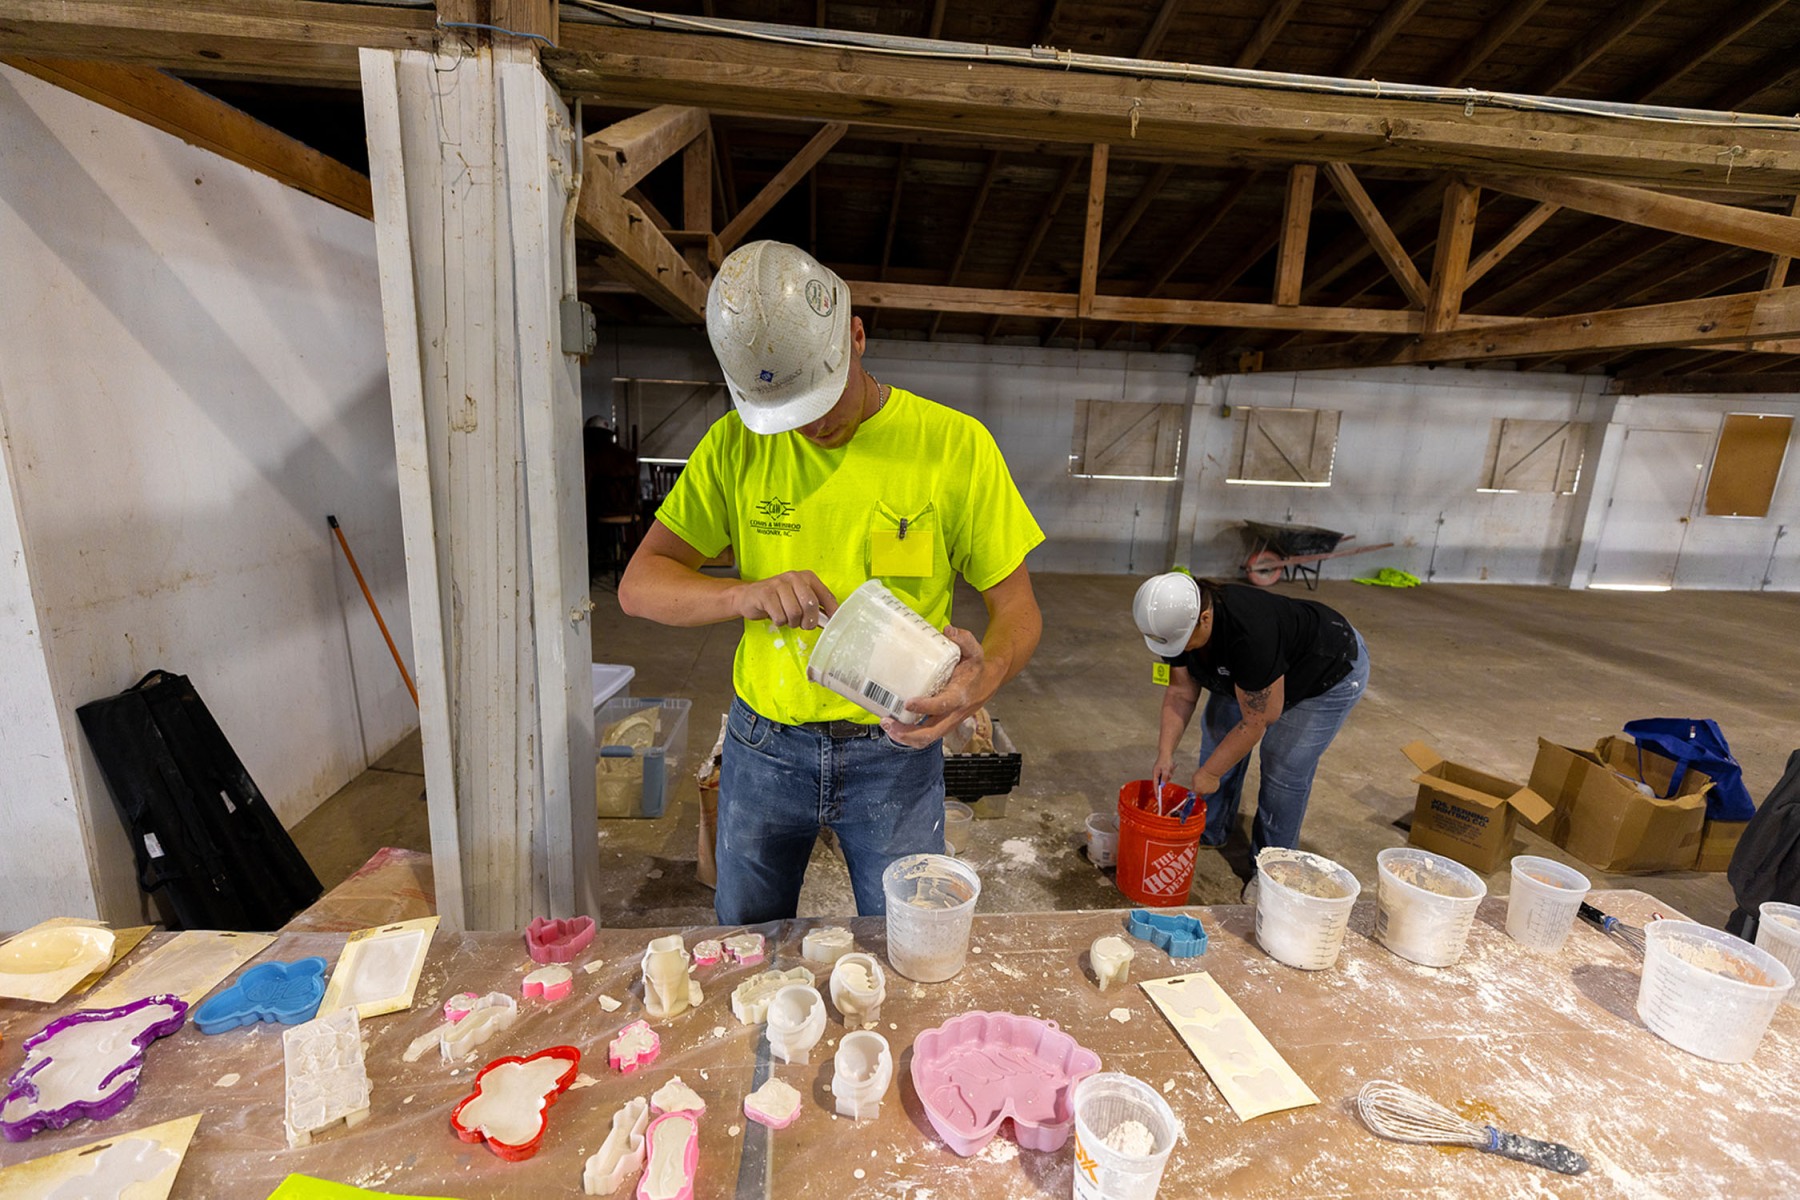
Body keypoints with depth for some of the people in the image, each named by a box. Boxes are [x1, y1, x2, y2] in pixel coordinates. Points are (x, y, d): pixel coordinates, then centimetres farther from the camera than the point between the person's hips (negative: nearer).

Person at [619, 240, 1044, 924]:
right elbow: (640, 585, -6)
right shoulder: (736, 444, -4)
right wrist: (744, 595, -26)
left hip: (895, 748, -1)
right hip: (764, 744, 2)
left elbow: (1017, 608, -8)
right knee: (745, 947, 23)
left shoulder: (953, 443, -11)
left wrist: (987, 674, -31)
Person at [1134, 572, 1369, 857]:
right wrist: (1165, 753, -17)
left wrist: (1209, 773, -23)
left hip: (1331, 670, -7)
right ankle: (1209, 833, 21)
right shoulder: (1177, 622, -22)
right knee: (1219, 735, 5)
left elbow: (1254, 723, -32)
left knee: (1284, 768, -7)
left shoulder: (1250, 635, -43)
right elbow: (1181, 692, -11)